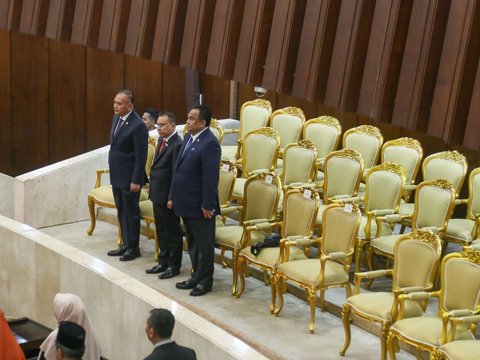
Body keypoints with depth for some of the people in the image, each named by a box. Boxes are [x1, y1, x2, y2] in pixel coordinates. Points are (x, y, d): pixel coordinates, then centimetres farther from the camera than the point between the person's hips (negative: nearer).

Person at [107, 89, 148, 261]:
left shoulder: (138, 125, -19)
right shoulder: (116, 118, 7)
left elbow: (141, 157, -19)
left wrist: (136, 181, -19)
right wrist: (113, 172, 15)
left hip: (129, 178, -8)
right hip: (116, 176, 8)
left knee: (131, 212, 4)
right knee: (121, 212, 17)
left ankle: (133, 248, 16)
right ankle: (126, 245, 28)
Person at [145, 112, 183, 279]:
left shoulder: (177, 144, -19)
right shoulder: (162, 140, 9)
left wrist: (172, 198, -20)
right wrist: (152, 189, 13)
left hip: (167, 196, -9)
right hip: (157, 194, 9)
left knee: (172, 232, 5)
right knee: (161, 231, 18)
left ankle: (174, 265, 16)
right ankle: (163, 262, 30)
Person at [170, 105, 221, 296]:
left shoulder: (209, 143, -19)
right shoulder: (188, 138, 9)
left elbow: (211, 177, -21)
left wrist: (207, 205, -21)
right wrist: (174, 196, 15)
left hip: (200, 205, -9)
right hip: (186, 202, 9)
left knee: (204, 244, 4)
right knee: (192, 242, 19)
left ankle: (205, 281, 15)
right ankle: (196, 276, 30)